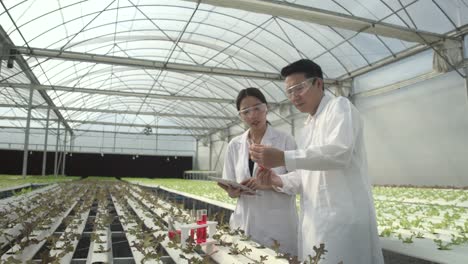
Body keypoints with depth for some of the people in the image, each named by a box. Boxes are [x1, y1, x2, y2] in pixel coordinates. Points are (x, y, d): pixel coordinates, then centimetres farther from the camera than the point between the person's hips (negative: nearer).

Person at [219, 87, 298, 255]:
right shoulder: (234, 145, 6)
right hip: (246, 223, 3)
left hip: (278, 225, -2)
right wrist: (234, 191, -15)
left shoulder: (285, 141, -3)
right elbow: (230, 189, 8)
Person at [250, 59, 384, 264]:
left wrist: (283, 158, -27)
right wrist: (279, 181, 0)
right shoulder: (308, 128, 20)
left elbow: (340, 152, -22)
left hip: (343, 219, -7)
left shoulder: (339, 106, -4)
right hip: (314, 220, 8)